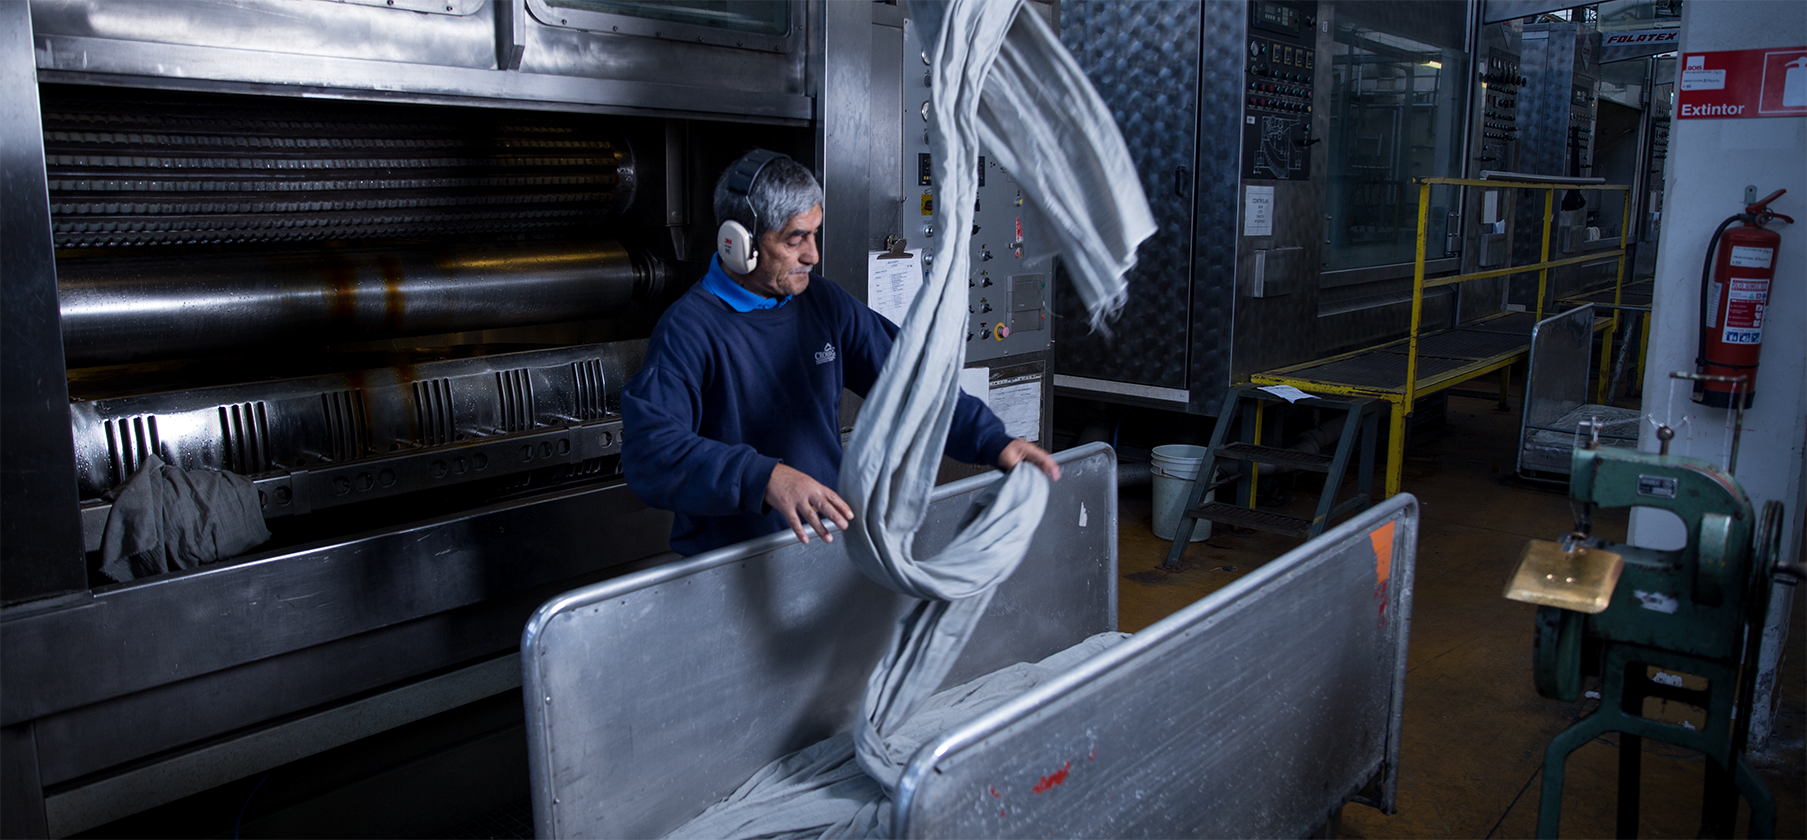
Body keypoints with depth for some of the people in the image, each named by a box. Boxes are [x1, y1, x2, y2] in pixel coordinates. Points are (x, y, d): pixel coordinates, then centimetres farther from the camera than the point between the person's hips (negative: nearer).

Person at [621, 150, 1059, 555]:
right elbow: (649, 451, -24)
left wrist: (994, 441, 0)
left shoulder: (824, 303, 9)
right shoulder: (688, 329, -12)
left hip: (825, 542, 5)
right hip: (725, 567, -5)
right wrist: (764, 478, -37)